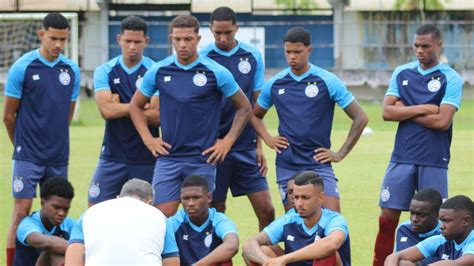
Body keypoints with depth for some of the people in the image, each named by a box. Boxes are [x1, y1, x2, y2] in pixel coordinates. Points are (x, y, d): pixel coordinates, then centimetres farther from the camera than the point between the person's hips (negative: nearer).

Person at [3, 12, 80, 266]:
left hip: (59, 157, 4)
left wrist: (54, 142, 13)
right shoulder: (22, 67, -7)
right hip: (28, 157, -4)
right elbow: (9, 116, 0)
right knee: (22, 213, -8)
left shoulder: (72, 70, 5)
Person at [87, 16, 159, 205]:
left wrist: (121, 108, -10)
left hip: (146, 158, -1)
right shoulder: (105, 71, 3)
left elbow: (157, 116, -11)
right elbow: (106, 110, -12)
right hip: (113, 156, 1)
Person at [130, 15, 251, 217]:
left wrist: (228, 141, -1)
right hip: (168, 158, 2)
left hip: (203, 159, -2)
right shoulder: (159, 71, 3)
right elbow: (136, 105, 17)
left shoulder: (216, 72, -4)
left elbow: (244, 107, 6)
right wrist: (148, 139, 7)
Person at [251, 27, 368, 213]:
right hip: (287, 167, 3)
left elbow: (360, 118, 1)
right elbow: (255, 115, 24)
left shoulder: (327, 81, -2)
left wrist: (341, 154, -2)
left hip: (319, 164, -3)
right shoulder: (275, 84, 7)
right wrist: (268, 140, 8)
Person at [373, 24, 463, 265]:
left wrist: (405, 112, -6)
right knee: (388, 218, 2)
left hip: (434, 162, -3)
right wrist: (422, 109, -10)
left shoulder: (451, 79, -3)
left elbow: (443, 121, -14)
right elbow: (387, 112, -1)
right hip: (402, 158, 3)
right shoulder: (402, 73, 9)